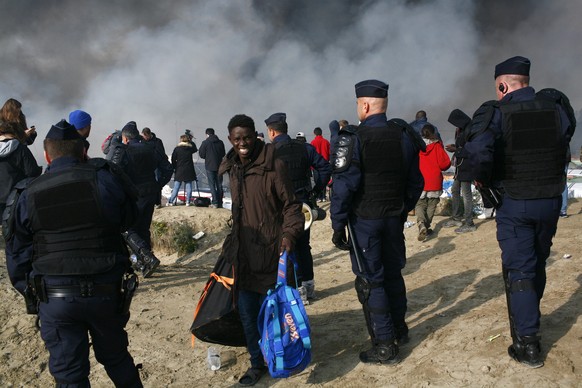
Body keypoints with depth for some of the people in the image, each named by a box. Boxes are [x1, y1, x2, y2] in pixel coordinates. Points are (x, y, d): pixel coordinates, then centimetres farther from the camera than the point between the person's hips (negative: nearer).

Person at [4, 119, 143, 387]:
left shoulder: (28, 197, -1)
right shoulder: (103, 178, -7)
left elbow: (17, 256, 4)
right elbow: (129, 219, 9)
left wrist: (30, 294, 16)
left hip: (54, 300, 0)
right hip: (107, 293, 1)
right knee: (116, 358, 22)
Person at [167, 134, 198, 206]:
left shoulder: (177, 149, -4)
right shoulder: (190, 148, 1)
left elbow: (173, 160, -2)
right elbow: (195, 150, 25)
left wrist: (174, 168, 11)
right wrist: (191, 142, 22)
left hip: (179, 170, -1)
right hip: (188, 170, 1)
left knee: (176, 187, 2)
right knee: (188, 187, 5)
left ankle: (171, 201, 3)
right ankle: (188, 202, 3)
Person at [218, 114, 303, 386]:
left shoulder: (273, 165, -11)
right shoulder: (231, 169, 8)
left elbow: (291, 205, -8)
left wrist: (289, 233, -23)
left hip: (271, 252, -6)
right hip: (243, 254, 6)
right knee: (247, 312, 11)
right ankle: (257, 363, 28)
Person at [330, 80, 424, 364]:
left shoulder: (352, 139, -15)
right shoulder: (404, 135, 4)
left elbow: (344, 186, -18)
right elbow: (415, 181, 9)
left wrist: (338, 225, -12)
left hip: (364, 220, -6)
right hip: (395, 218, 6)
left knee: (370, 281, 2)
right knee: (393, 273, 19)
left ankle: (385, 345, 5)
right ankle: (399, 330, 33)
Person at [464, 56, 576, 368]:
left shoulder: (497, 113, -16)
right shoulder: (556, 106, -2)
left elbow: (478, 149, -32)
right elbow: (567, 136, 13)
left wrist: (482, 179, -14)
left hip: (513, 204, -4)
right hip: (550, 201, 5)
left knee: (518, 270, 3)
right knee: (538, 263, 22)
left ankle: (528, 344, 2)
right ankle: (529, 319, 42)